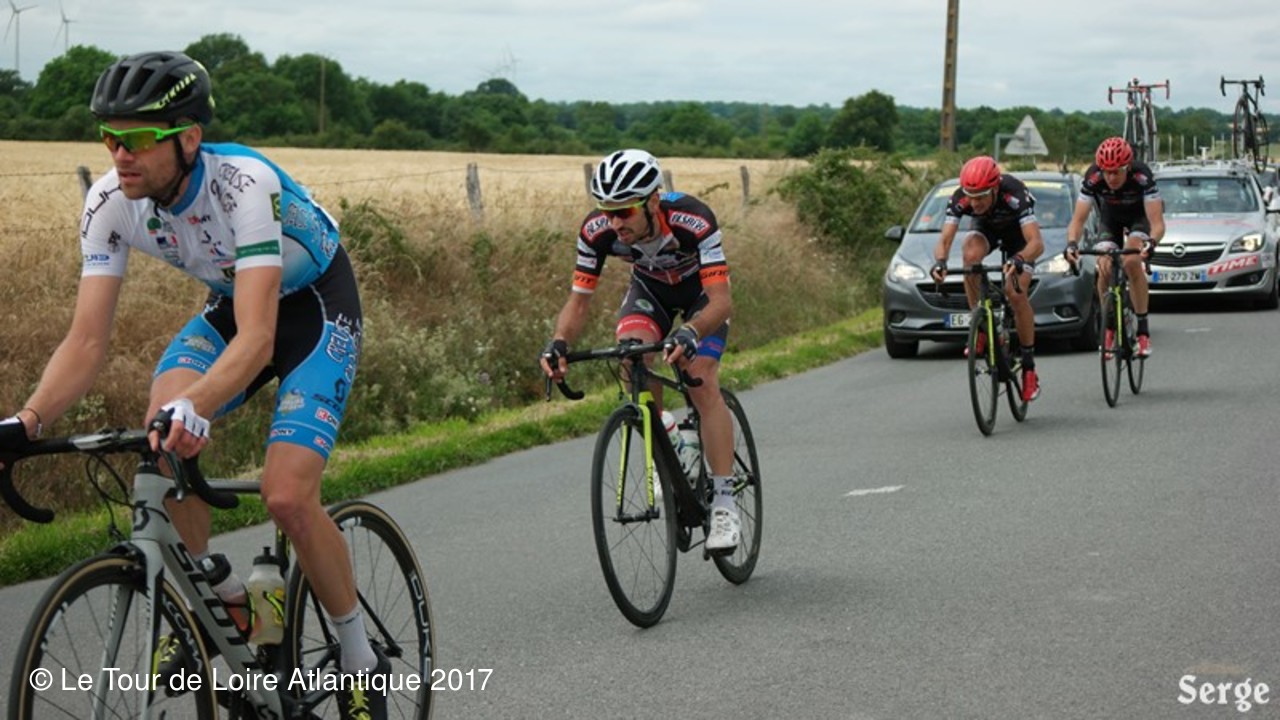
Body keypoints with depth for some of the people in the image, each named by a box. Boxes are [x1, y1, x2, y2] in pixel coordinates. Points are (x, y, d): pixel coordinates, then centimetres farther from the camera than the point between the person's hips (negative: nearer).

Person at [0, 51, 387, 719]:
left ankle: (362, 662, 2)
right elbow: (87, 340, -21)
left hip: (317, 306, -5)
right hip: (232, 302, 5)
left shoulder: (245, 184, -36)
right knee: (160, 427, -23)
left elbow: (257, 339, -44)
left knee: (287, 496, -20)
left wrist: (195, 408, -62)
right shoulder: (110, 201, -20)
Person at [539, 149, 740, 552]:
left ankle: (724, 502, -14)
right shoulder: (596, 231, -30)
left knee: (702, 382, -22)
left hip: (701, 291, -3)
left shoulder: (692, 220, -40)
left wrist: (689, 333, -62)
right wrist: (559, 343, -42)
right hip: (650, 287, 3)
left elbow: (721, 300, -43)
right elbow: (579, 300, -22)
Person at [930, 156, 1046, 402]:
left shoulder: (1015, 195, -41)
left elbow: (1037, 242, -49)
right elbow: (945, 240, -35)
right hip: (986, 229, 2)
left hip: (1018, 234, -2)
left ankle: (1029, 369, -4)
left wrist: (1018, 260, -69)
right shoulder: (959, 199, -32)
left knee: (1017, 295, -18)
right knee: (970, 254, -34)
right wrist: (940, 261, -57)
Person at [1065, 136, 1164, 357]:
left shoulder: (1142, 177, -38)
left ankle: (1143, 328, -18)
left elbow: (1157, 223, -41)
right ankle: (1109, 325, 5)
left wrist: (1151, 243, -62)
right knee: (1104, 269, -18)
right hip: (1110, 217, 2)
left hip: (1140, 215, -2)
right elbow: (1078, 220, -32)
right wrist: (1072, 243, -52)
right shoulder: (1092, 179, -33)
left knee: (1131, 262, -28)